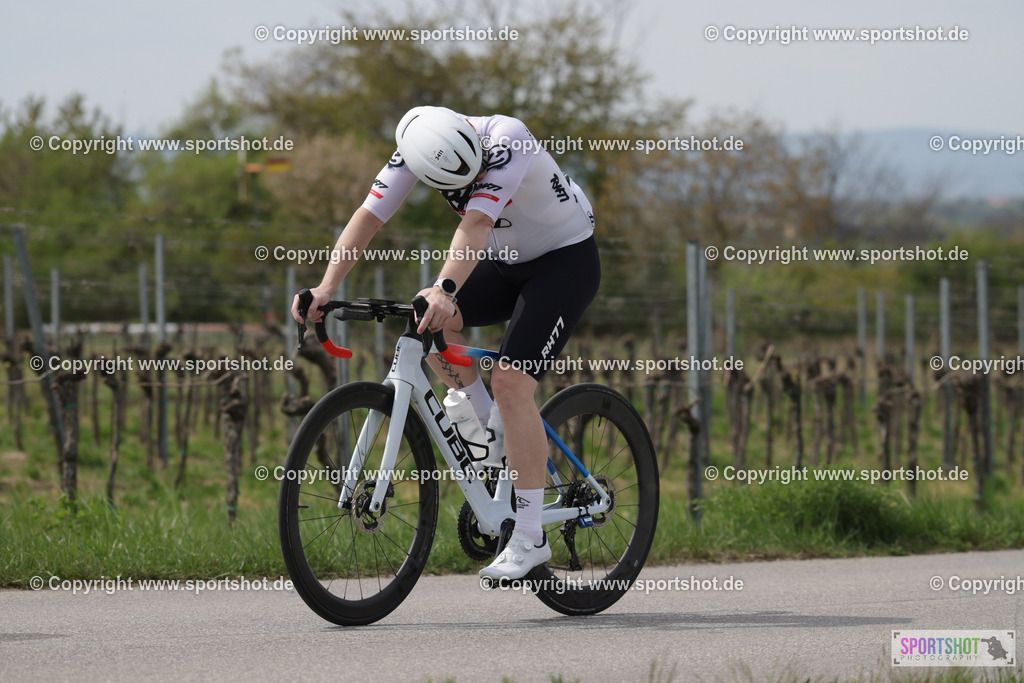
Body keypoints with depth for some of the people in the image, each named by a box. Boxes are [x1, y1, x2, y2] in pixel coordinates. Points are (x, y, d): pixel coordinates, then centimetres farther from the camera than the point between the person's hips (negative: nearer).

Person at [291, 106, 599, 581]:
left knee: (510, 382, -20)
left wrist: (445, 290, -59)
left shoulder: (505, 141, -33)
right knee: (429, 319, -16)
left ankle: (530, 539, -15)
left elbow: (476, 224, -45)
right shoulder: (415, 152, -17)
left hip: (567, 259, -6)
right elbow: (368, 216, -20)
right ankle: (492, 432, 5)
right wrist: (327, 287, -33)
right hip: (505, 262, 6)